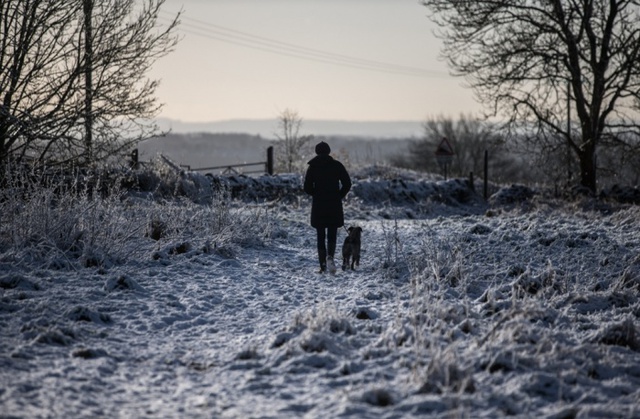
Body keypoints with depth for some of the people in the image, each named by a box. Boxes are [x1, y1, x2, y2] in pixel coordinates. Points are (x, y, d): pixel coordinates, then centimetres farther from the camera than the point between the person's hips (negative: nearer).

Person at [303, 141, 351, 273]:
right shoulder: (337, 165, 0)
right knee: (332, 234, 6)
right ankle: (330, 256, -21)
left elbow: (307, 187, -4)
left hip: (318, 205, 0)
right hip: (334, 205, 0)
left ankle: (322, 264, 1)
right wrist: (339, 196, 9)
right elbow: (347, 183, -4)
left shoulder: (312, 167, 0)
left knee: (321, 235, 7)